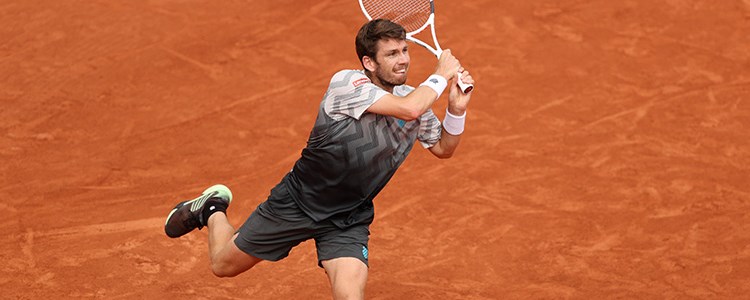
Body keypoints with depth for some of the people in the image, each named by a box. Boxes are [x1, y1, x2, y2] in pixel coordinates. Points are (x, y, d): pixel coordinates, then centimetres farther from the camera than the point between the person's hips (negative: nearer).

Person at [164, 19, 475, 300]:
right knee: (223, 264, 12)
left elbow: (443, 148, 11)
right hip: (297, 203, -4)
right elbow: (409, 109, -34)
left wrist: (457, 109, -8)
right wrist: (440, 75, -19)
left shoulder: (412, 97, -3)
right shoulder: (346, 83, -23)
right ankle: (213, 208, 43)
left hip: (348, 221, 4)